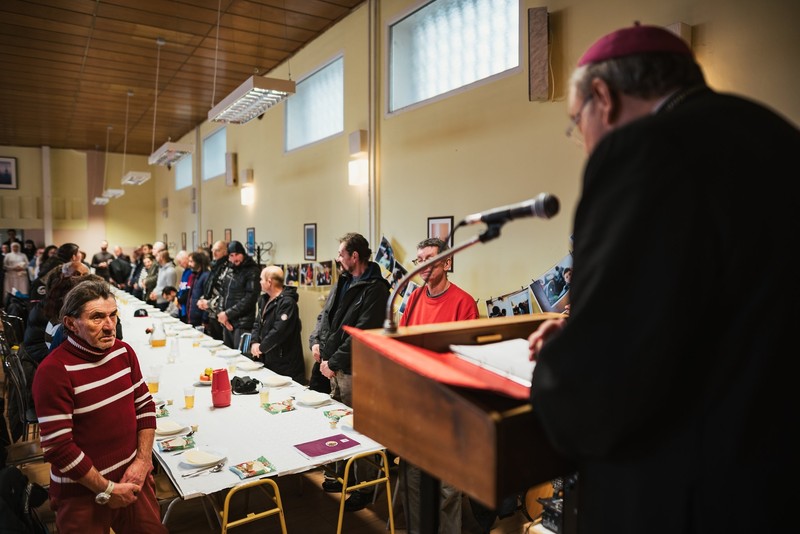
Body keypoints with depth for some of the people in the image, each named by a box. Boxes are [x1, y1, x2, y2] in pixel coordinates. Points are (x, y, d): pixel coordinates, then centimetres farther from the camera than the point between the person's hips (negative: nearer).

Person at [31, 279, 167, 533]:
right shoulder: (54, 371, -20)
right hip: (83, 493, -5)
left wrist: (143, 461, -5)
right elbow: (57, 447, -20)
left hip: (134, 477, 5)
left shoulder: (123, 351, -2)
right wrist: (107, 490, -14)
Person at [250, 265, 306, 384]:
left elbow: (279, 331, -26)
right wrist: (254, 342, -3)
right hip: (267, 360, 8)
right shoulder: (264, 299, 12)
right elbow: (257, 323, 14)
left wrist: (261, 347, -15)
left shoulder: (287, 303, -18)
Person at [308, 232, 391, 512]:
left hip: (356, 371, -9)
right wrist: (316, 341, 0)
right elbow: (325, 314, 16)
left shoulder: (375, 289, -17)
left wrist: (334, 362, -19)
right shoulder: (343, 282, 11)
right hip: (335, 367, 9)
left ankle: (364, 487, 18)